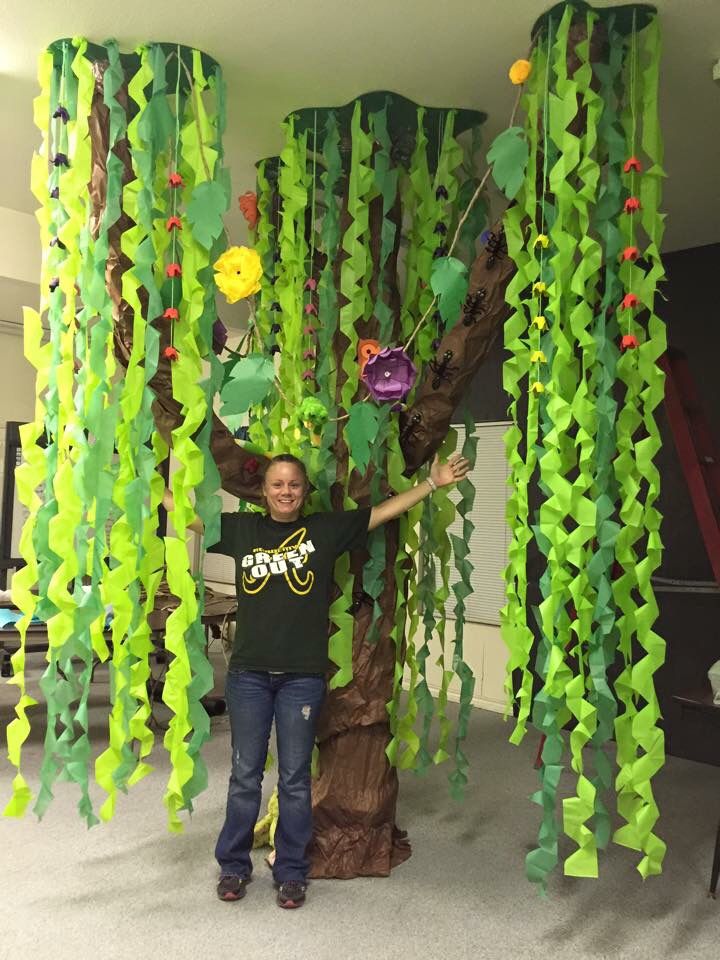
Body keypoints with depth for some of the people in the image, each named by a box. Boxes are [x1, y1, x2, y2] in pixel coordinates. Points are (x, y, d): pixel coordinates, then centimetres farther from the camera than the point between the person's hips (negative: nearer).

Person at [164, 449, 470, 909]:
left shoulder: (326, 529, 1)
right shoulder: (242, 529, 4)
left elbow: (386, 510, 2)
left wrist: (433, 482, 0)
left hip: (303, 676, -1)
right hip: (249, 672, 1)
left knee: (295, 778, 11)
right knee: (245, 775, 13)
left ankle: (292, 872, 29)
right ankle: (234, 865, 33)